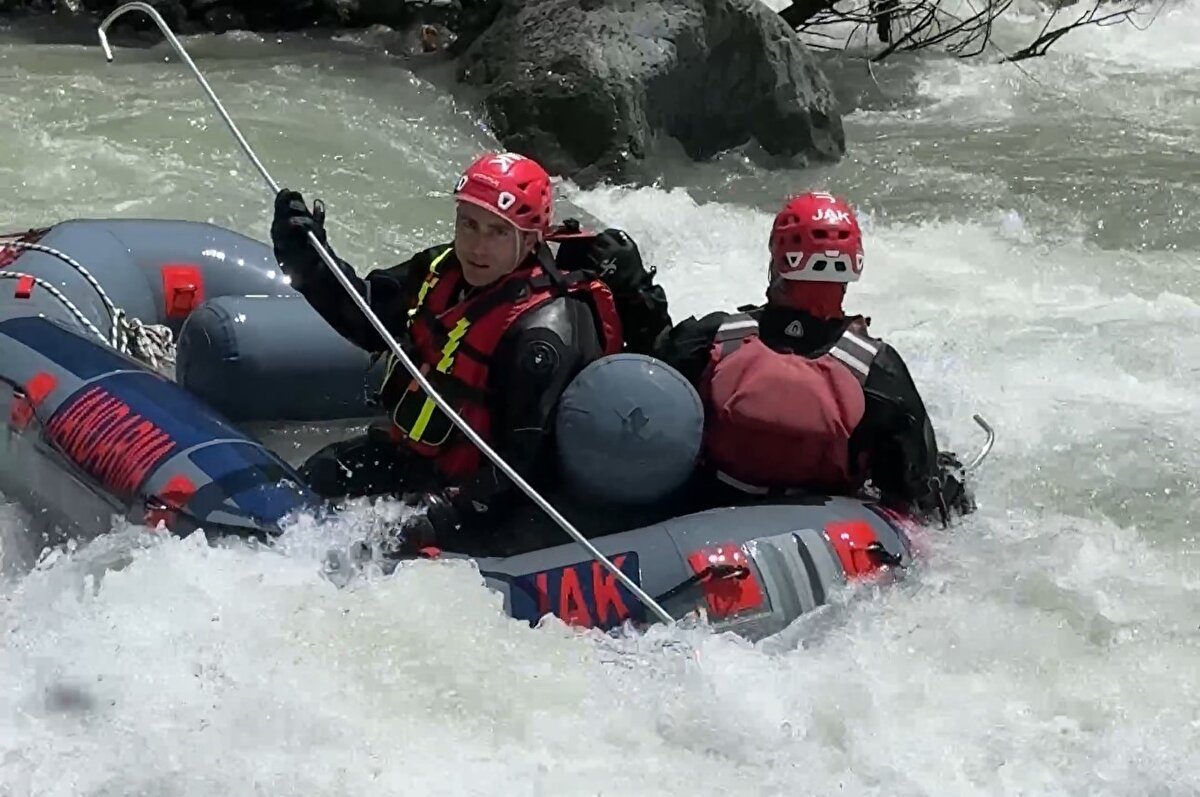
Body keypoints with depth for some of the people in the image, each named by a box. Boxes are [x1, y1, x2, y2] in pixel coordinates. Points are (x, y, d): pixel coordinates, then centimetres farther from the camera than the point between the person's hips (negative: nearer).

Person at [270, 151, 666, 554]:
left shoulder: (545, 331, -30)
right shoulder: (446, 269, -5)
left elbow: (524, 460, -30)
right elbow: (366, 318, 7)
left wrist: (450, 512, -40)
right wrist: (309, 261, -9)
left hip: (466, 486, -9)